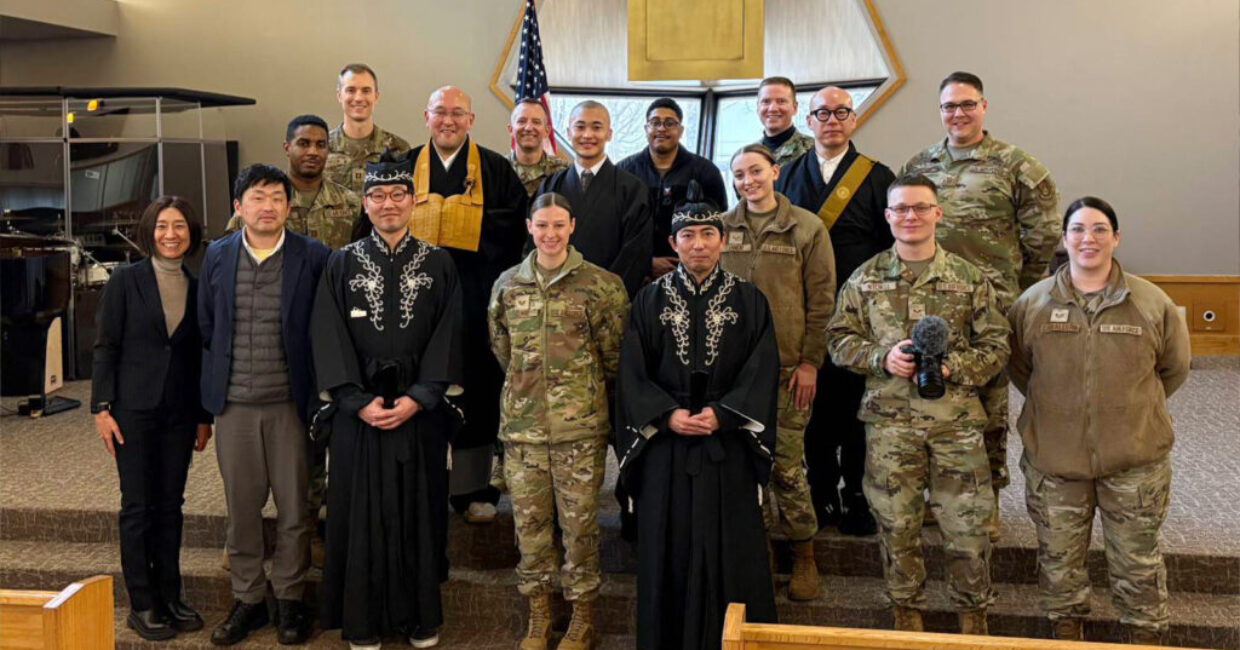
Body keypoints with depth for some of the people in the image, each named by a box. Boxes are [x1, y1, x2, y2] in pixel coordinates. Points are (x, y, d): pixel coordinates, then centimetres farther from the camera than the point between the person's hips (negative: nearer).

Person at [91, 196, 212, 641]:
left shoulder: (198, 288, 7)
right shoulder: (125, 281, -2)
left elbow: (200, 356, 10)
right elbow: (106, 347, -2)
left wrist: (204, 416, 9)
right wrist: (102, 408, -9)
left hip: (179, 412, 3)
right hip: (134, 408, -3)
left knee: (170, 504, 8)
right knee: (137, 505, 1)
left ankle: (170, 598, 17)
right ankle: (141, 605, 9)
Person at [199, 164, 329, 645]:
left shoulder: (312, 258, -4)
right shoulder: (217, 256, 5)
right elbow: (206, 328, 12)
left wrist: (318, 394, -2)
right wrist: (212, 390, 11)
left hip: (290, 404, -2)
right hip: (234, 405, 2)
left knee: (294, 507, 6)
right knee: (241, 507, 11)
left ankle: (290, 598, 22)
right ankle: (248, 599, 25)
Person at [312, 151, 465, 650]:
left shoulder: (438, 264, 4)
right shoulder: (342, 264, 3)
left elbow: (447, 338, -2)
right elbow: (329, 340, -2)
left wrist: (418, 398, -12)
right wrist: (359, 401, -11)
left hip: (421, 408, 0)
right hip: (358, 409, 0)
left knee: (419, 509, 6)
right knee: (362, 511, 4)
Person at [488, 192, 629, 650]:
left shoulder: (601, 285, -4)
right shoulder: (508, 285, 6)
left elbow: (614, 354, 2)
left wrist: (584, 390, 8)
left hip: (581, 425, -3)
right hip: (522, 423, 3)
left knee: (580, 522, 3)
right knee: (529, 521, 9)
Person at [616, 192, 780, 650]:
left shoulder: (749, 301, 3)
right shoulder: (650, 301, 5)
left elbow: (762, 371, -4)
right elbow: (632, 373, 0)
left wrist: (721, 414, -16)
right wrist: (667, 415, -14)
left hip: (728, 445, -1)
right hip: (665, 444, 1)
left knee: (729, 549, 2)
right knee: (669, 549, 5)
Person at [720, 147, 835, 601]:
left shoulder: (807, 229, 1)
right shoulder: (721, 228, 8)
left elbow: (821, 300, 1)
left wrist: (810, 361, -5)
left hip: (787, 368, -3)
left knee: (787, 466, -1)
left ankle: (804, 556, 16)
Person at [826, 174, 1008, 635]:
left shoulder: (969, 278, 3)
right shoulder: (865, 278, 5)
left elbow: (996, 346, 3)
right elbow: (840, 339, 6)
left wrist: (953, 366, -14)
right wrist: (882, 357, -12)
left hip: (955, 419, 0)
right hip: (889, 421, 1)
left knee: (967, 524, 4)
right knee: (896, 523, 9)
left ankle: (973, 613, 25)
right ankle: (906, 610, 29)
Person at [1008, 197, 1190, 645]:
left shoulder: (1152, 303, -5)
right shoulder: (1033, 303, -4)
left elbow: (1174, 368, 9)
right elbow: (1018, 367, 10)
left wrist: (1133, 408, 9)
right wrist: (1053, 409, 6)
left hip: (1135, 460, -1)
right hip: (1054, 458, 1)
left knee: (1137, 558, 13)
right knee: (1058, 557, 15)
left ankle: (1147, 634, 34)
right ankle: (1066, 630, 37)